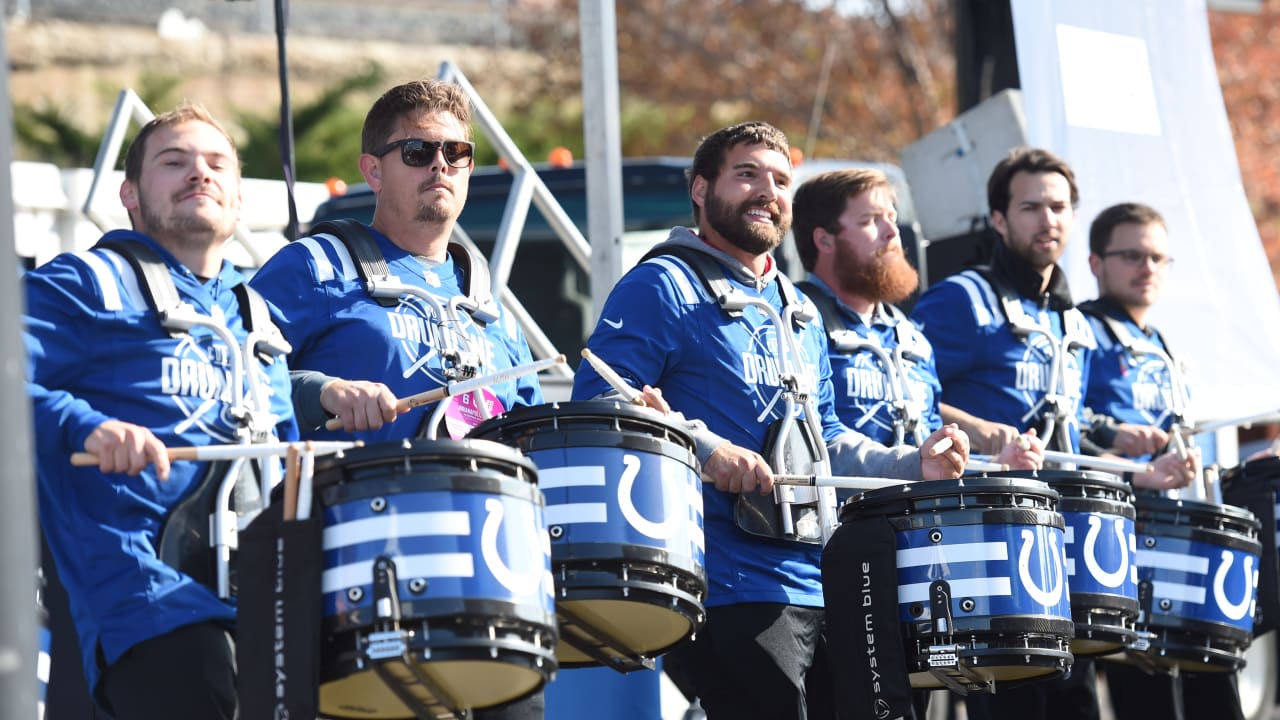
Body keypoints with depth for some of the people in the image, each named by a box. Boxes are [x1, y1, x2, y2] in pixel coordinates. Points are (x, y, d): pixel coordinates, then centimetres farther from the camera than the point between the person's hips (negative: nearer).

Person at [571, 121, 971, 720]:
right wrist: (705, 449, -26)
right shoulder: (663, 288, -3)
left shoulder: (796, 312, 24)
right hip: (733, 591, -8)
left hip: (818, 581, 9)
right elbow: (600, 401, -14)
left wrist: (914, 466, 13)